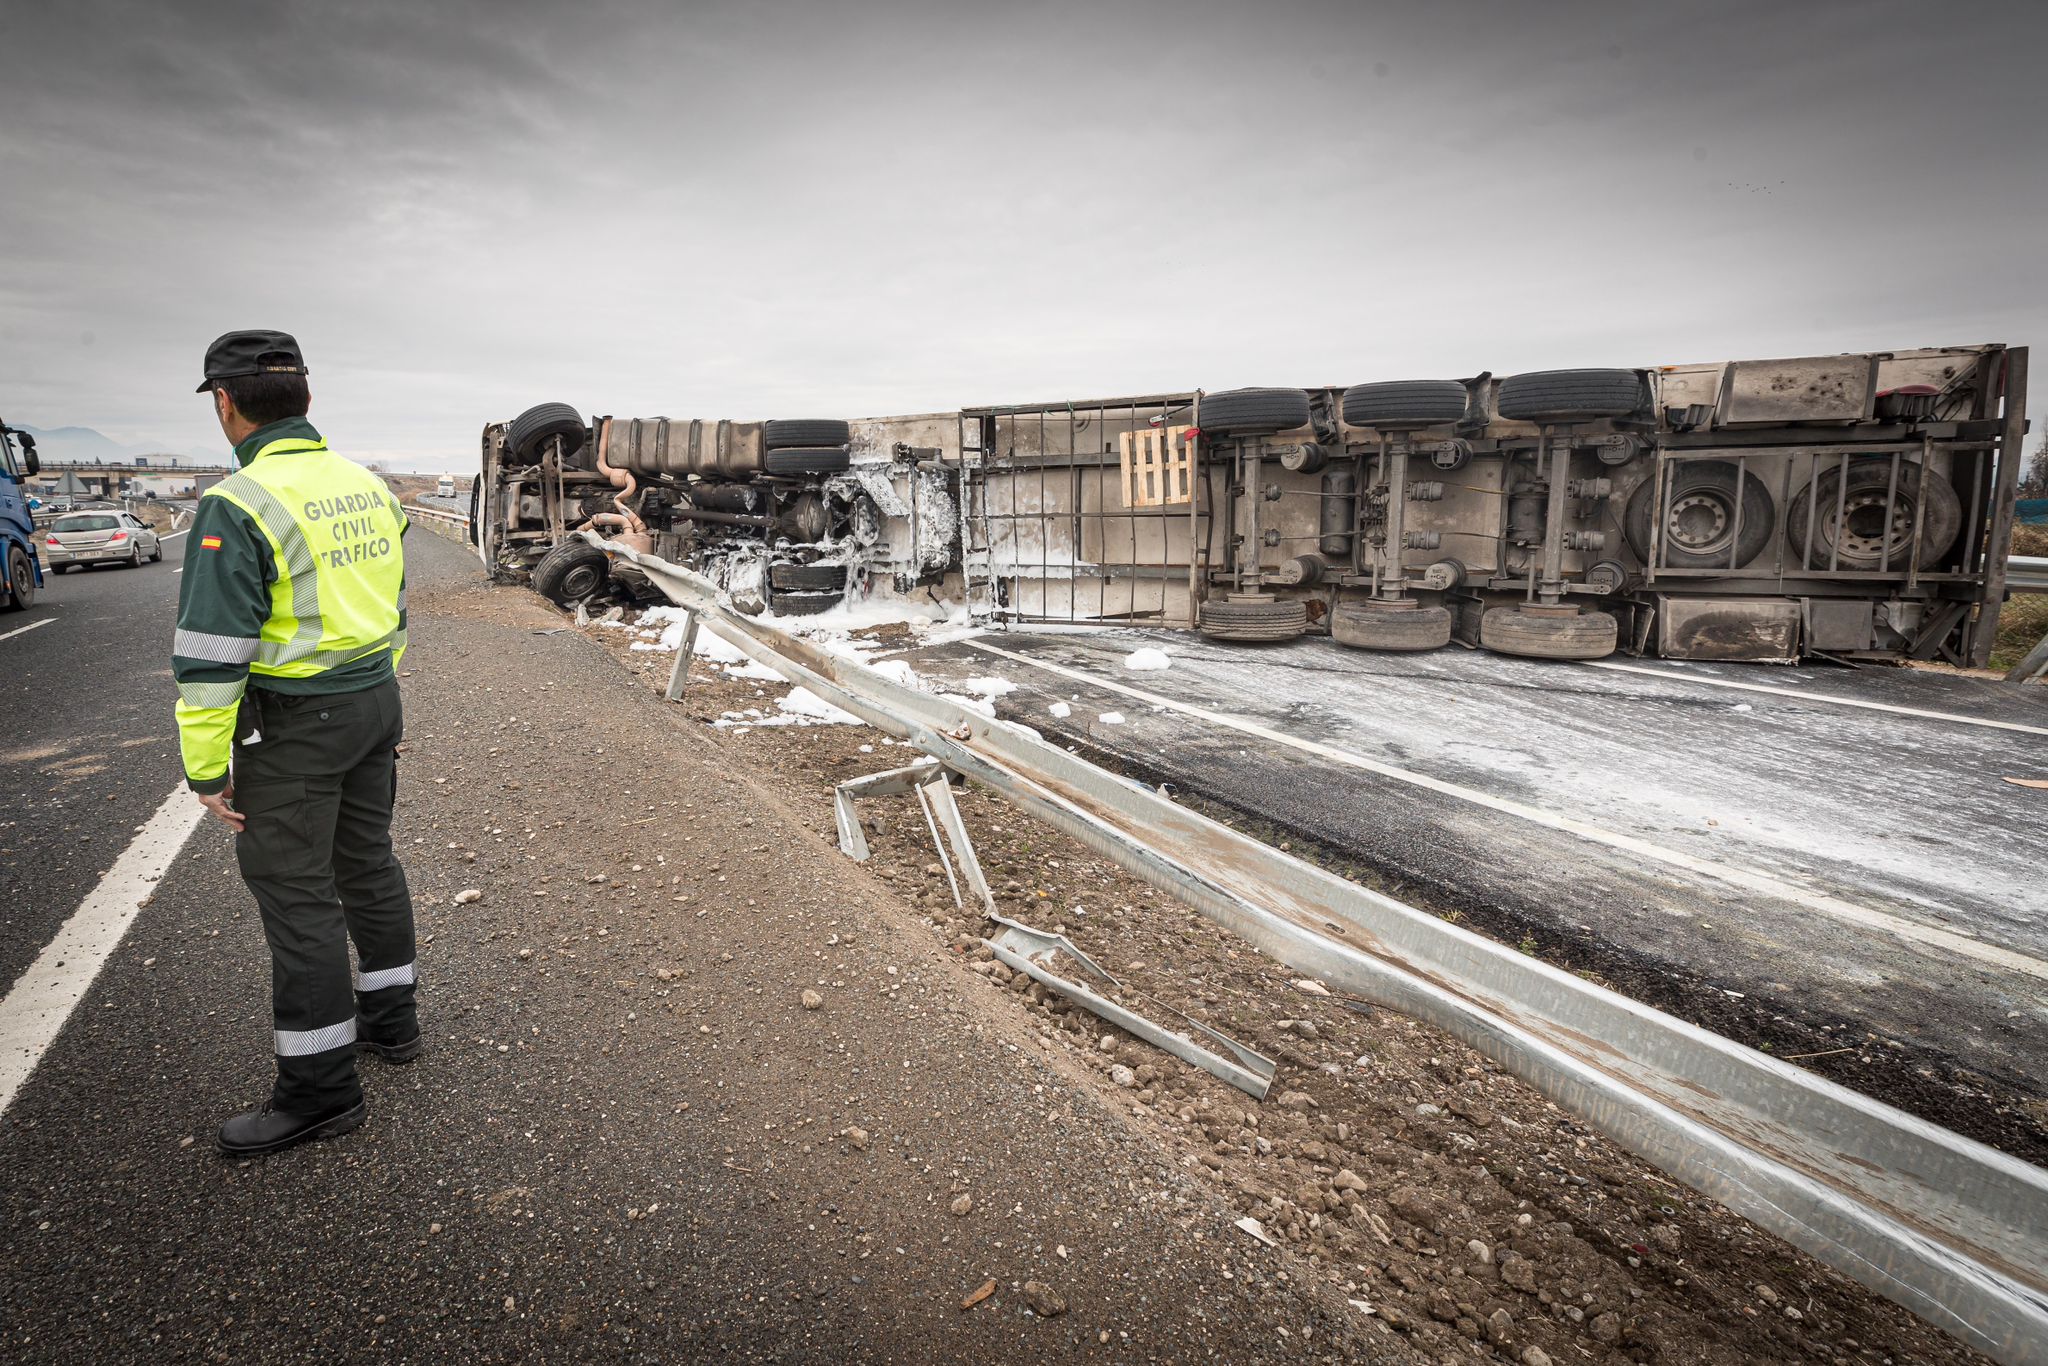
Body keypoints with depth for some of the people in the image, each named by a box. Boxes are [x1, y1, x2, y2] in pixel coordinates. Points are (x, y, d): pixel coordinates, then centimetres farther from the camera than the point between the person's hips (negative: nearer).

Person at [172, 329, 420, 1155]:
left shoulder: (239, 506, -19)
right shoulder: (366, 487, 6)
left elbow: (211, 654, -20)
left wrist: (207, 771, -12)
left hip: (294, 723, -8)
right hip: (373, 701, 8)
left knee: (295, 895, 1)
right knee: (366, 862, 19)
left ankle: (321, 1088, 11)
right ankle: (390, 1019, 34)